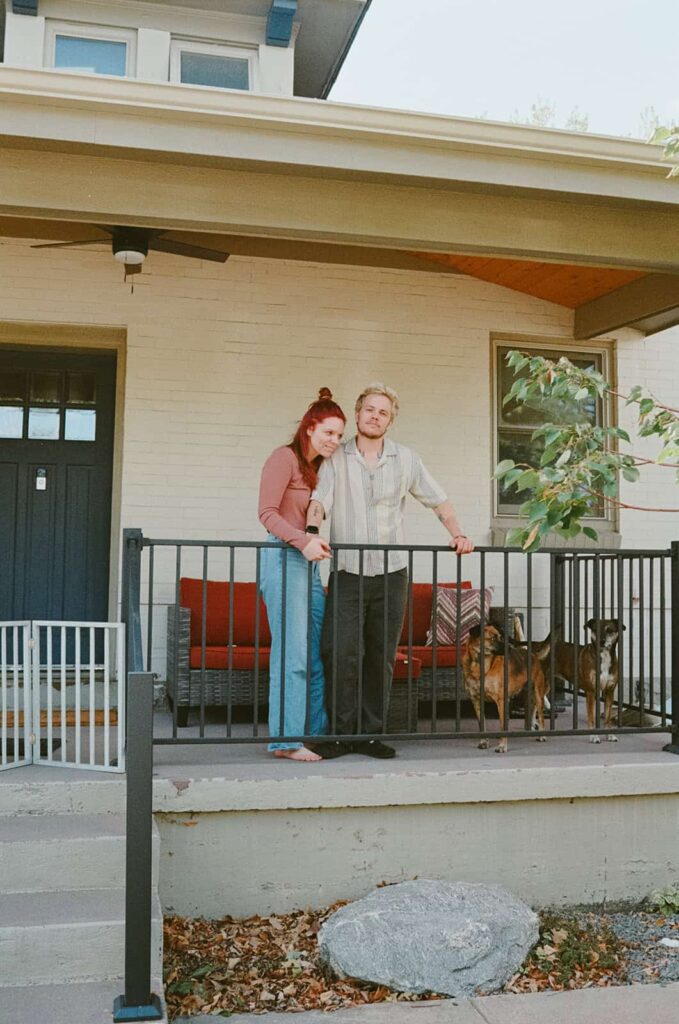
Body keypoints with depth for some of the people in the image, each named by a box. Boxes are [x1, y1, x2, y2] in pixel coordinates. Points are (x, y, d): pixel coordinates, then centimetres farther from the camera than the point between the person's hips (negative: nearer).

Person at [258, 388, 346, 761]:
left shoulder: (318, 468, 20)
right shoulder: (284, 458, -5)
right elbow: (267, 513, -14)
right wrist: (302, 541, -25)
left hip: (309, 563, 9)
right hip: (284, 559, -8)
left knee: (318, 654, 8)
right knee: (292, 653, -8)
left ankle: (316, 732, 16)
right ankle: (286, 738, -2)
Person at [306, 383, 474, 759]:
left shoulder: (406, 460, 9)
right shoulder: (336, 459, 3)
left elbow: (438, 501, 13)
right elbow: (319, 501, -10)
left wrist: (458, 534, -3)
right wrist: (311, 532, -30)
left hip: (391, 574, 2)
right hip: (347, 573, -2)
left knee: (381, 658, 6)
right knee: (340, 653, -12)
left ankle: (370, 733, 16)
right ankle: (341, 732, 2)